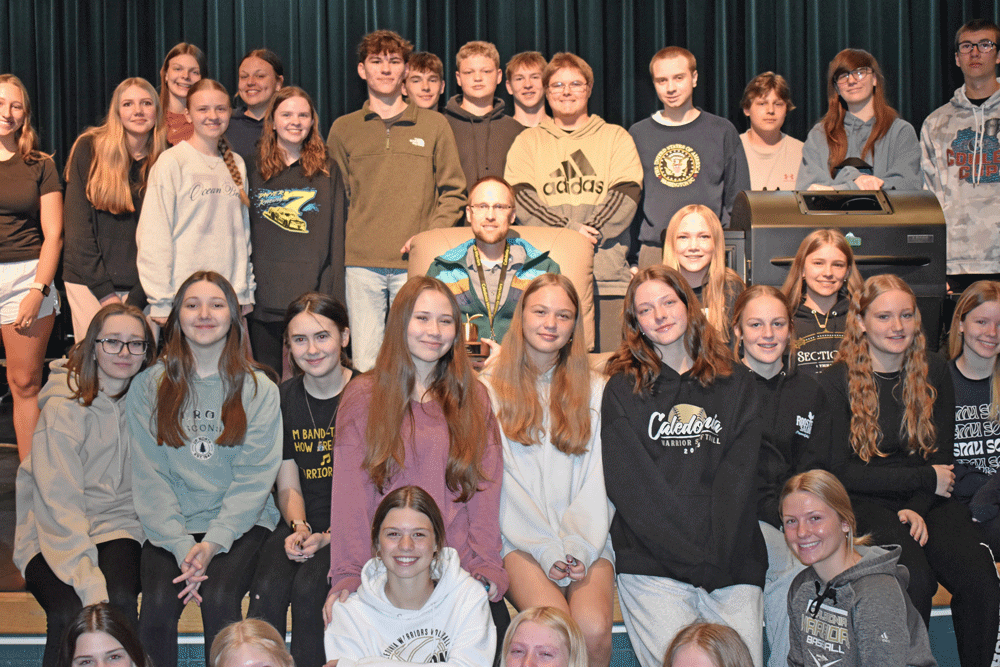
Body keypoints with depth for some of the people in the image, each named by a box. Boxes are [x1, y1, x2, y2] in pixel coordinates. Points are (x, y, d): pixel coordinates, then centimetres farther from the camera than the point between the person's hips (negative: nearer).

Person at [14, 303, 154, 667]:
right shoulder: (63, 408, -10)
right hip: (54, 535, -3)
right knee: (71, 613, -29)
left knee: (121, 599, -28)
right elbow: (59, 503, -16)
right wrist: (89, 582, -27)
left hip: (117, 527, 3)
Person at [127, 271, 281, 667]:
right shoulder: (148, 387, 4)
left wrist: (213, 543, -15)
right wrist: (181, 547, -13)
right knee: (158, 603, -24)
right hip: (169, 526, 1)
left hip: (241, 523, -1)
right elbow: (149, 476, -1)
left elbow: (254, 478, -3)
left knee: (218, 597, -27)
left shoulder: (258, 389, 3)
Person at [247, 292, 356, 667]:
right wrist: (299, 528, -10)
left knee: (308, 588, -29)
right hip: (300, 525, 3)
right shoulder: (283, 399, 7)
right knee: (268, 590, -25)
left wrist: (328, 537, -17)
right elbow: (288, 486, 10)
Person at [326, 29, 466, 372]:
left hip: (417, 264, -1)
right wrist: (341, 247, 0)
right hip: (360, 263, 1)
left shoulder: (434, 126, 9)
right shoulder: (343, 129, 12)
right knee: (365, 364, 0)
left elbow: (453, 192, 9)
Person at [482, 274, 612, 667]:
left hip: (586, 539, 2)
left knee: (594, 630, -27)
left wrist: (579, 546, -8)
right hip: (522, 539, -1)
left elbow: (597, 477, 7)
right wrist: (546, 549, -9)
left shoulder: (595, 389, 14)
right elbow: (501, 479, 0)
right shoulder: (492, 386, 8)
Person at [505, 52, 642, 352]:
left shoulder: (616, 138, 16)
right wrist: (568, 231, -14)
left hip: (607, 274, 0)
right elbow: (520, 197, 1)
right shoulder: (528, 142, 17)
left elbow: (626, 195, 2)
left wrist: (591, 232, -15)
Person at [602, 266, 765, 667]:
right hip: (653, 564, -2)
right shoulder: (624, 389, 8)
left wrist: (715, 553, -9)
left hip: (731, 563, 2)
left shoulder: (736, 384, 14)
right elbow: (630, 485, -2)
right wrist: (694, 556, -10)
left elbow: (738, 477, 5)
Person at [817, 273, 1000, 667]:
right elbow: (840, 471, -6)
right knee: (916, 578, -31)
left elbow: (941, 454, 11)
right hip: (863, 504, -3)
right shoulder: (836, 382, -3)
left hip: (928, 502, 4)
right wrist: (926, 479, -8)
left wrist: (918, 508, -9)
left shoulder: (934, 373, 10)